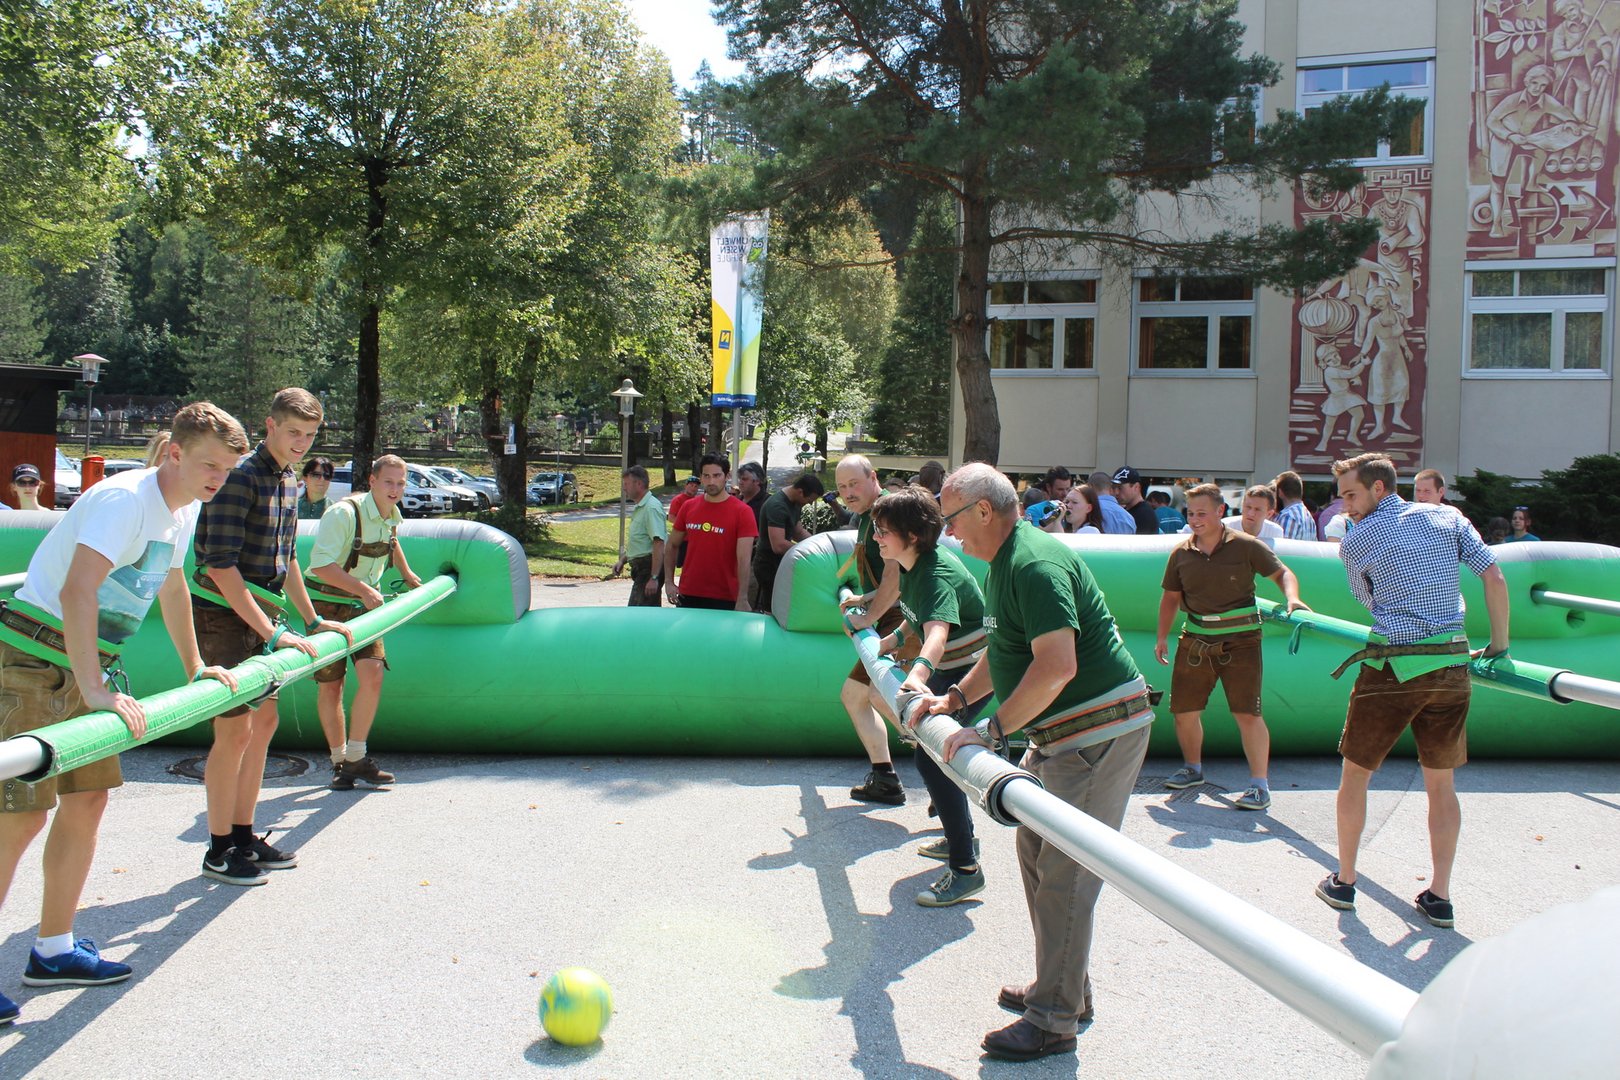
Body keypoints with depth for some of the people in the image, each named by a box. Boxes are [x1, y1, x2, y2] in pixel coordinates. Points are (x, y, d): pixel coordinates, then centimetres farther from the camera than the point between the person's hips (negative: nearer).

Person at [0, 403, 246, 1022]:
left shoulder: (184, 510, 9)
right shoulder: (124, 499, -21)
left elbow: (171, 586, 25)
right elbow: (76, 591, -32)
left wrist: (195, 667, 31)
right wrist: (96, 692, -37)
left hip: (84, 668, 9)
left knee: (88, 798, 11)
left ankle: (53, 950, 23)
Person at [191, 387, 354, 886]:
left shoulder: (289, 483, 12)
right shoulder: (240, 477, -16)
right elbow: (221, 566, -23)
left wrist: (313, 620, 22)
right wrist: (273, 631, -24)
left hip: (260, 618, 9)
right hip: (223, 617, -9)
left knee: (263, 723, 12)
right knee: (236, 730, -6)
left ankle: (244, 837, 24)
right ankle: (219, 850, 7)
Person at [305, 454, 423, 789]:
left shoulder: (393, 515, 4)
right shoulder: (343, 513, -21)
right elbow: (321, 563, -29)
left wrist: (407, 574, 33)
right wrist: (364, 589, -30)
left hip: (364, 605, 5)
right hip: (327, 606, -5)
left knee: (373, 676, -11)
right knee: (330, 686, 1)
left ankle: (356, 758, 1)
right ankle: (339, 762, 14)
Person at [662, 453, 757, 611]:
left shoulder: (742, 512, -8)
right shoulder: (688, 507, 5)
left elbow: (744, 559, -14)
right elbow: (672, 546, 14)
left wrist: (742, 600, -21)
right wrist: (668, 582, 3)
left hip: (724, 599, -4)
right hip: (687, 596, 4)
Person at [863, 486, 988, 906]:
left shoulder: (938, 573, -30)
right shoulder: (911, 564, 0)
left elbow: (937, 630, -50)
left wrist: (919, 672, -66)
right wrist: (890, 641, 29)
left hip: (973, 669, -11)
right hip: (947, 668, 11)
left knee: (932, 755, -17)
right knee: (931, 746, 22)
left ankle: (965, 870, -12)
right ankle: (961, 836, 40)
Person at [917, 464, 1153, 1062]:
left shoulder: (1036, 563, -21)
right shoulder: (1003, 564, 13)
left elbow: (1057, 665, -30)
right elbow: (1003, 651, 25)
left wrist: (991, 729, -24)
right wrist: (955, 697, 15)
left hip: (1099, 732, -11)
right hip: (1060, 734, 11)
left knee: (1064, 874, -6)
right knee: (1035, 852, 16)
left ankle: (1054, 1019, 4)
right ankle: (1065, 988, 29)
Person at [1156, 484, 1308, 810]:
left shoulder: (1246, 546, -5)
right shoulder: (1181, 554, 5)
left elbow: (1282, 573, 1)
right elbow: (1170, 598, 13)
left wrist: (1292, 600, -19)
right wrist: (1162, 637, 7)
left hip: (1239, 640, -4)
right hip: (1195, 640, 4)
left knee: (1247, 712, -10)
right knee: (1183, 710, 8)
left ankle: (1260, 784, 0)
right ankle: (1193, 768, 33)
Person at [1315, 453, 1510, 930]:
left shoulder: (1355, 542, -1)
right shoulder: (1447, 518, 7)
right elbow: (1494, 577, 2)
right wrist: (1499, 644, 9)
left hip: (1392, 668, -4)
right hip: (1451, 666, 4)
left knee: (1355, 774, 12)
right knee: (1441, 784, 14)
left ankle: (1344, 882, 20)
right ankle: (1439, 896, 15)